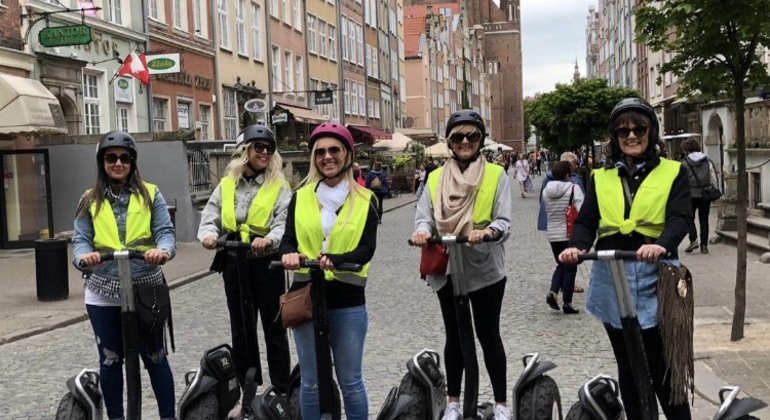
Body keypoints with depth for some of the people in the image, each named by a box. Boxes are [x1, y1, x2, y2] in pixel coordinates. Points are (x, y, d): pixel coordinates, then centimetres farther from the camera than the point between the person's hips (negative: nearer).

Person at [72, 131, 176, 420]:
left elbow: (165, 231, -6)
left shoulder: (150, 194, 3)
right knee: (110, 359, 10)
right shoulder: (90, 200, 7)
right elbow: (81, 239, -1)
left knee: (155, 357, 6)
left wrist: (163, 250, -29)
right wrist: (83, 256, -25)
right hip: (103, 293, 1)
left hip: (146, 290, -1)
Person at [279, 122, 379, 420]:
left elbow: (367, 249, -9)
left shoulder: (364, 200, 1)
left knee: (350, 382, 6)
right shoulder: (301, 197, 7)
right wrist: (289, 254, -24)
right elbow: (288, 240, 1)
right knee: (310, 381, 11)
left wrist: (335, 260, -28)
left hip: (348, 301, -2)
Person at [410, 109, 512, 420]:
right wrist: (423, 232, -24)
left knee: (488, 334, 4)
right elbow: (424, 217, -1)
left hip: (485, 268, -3)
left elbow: (504, 222, -9)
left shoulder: (496, 175, -2)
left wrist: (488, 232, -31)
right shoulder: (435, 178, 6)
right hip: (447, 269, 3)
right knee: (454, 335, 13)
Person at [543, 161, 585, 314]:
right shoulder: (574, 188, -12)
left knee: (561, 265, 20)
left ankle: (553, 292, 0)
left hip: (553, 234, 4)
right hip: (571, 234, -4)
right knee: (570, 268, 7)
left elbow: (547, 211, 6)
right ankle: (567, 303, 9)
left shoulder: (546, 190, 2)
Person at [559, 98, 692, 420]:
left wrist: (662, 245, -32)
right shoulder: (601, 177, 12)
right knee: (628, 366, 13)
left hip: (655, 277, -3)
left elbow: (680, 218, -10)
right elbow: (586, 221, 3)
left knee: (662, 367, -3)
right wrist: (577, 247, -20)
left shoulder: (673, 172, 4)